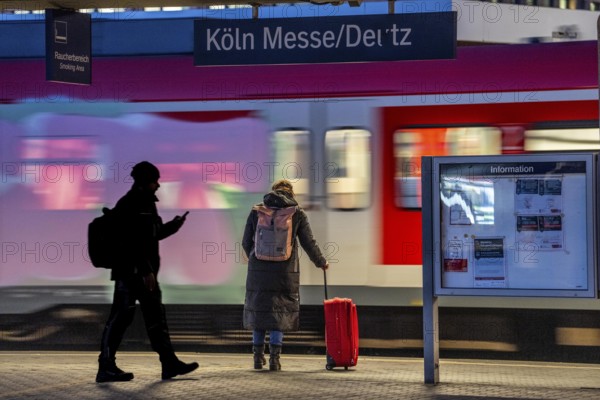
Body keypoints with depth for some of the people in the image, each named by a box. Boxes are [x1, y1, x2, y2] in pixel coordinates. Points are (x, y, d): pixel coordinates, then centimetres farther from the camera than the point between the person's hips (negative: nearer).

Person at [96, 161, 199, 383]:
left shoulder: (146, 203, 16)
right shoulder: (128, 205, -14)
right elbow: (133, 242, -21)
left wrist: (173, 225, 11)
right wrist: (146, 270, -23)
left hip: (144, 272, 10)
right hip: (130, 271, -10)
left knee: (156, 317, 11)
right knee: (121, 317, -6)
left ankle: (169, 363, 16)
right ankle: (106, 368, 0)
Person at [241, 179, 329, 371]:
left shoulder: (256, 210, 5)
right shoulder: (297, 213, 1)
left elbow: (246, 242, 8)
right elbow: (309, 243, 3)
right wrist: (321, 263, 20)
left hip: (259, 269, 1)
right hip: (285, 270, -1)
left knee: (258, 309, 13)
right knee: (280, 312, 6)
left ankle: (258, 357, 16)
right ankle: (274, 357, -1)